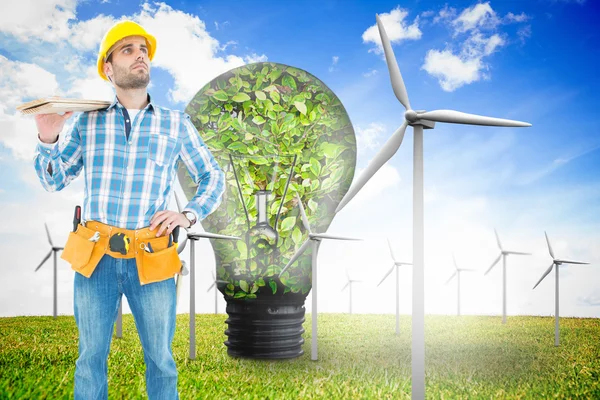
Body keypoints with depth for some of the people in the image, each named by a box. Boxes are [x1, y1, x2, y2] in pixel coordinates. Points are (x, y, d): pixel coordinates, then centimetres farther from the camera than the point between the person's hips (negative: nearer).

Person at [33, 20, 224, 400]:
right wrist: (48, 139, -9)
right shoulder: (89, 121, 5)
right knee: (92, 357, 10)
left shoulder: (176, 124, 3)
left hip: (151, 260, 0)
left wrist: (188, 215, -4)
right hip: (95, 257, 1)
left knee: (160, 359, 9)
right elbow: (54, 181, 9)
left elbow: (214, 177, 12)